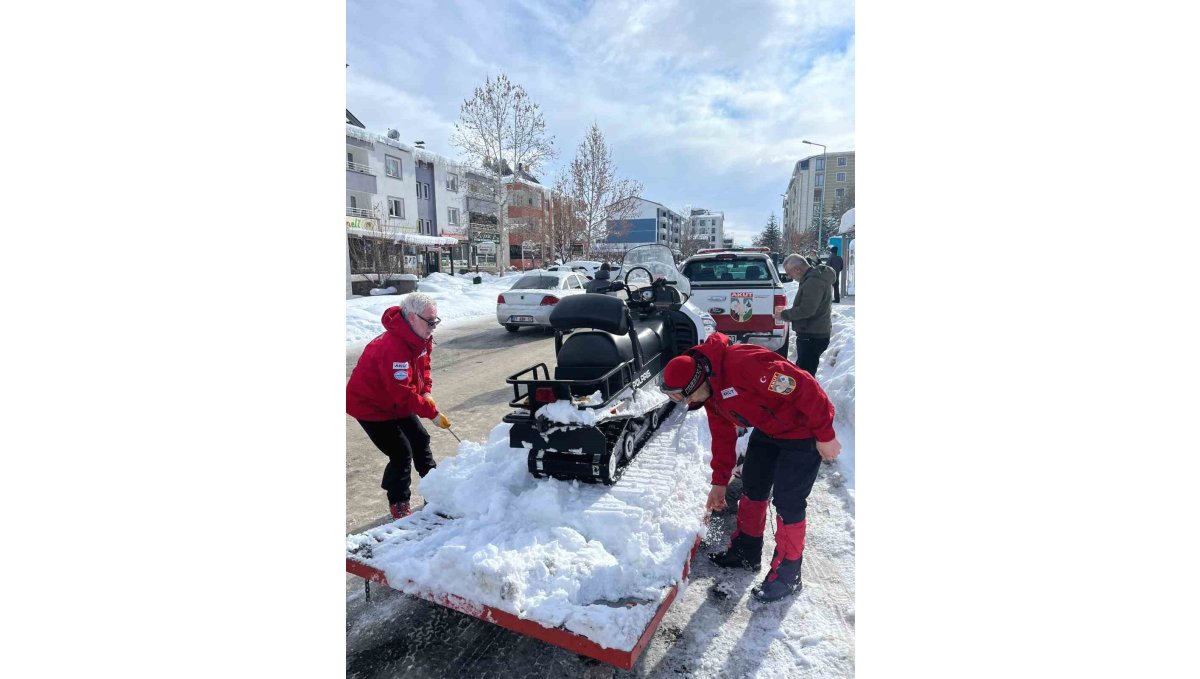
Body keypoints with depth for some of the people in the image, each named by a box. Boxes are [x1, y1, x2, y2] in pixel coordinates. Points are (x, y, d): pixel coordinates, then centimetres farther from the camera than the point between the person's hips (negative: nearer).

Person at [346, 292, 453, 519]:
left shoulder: (420, 338, -6)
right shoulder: (393, 347, -36)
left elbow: (423, 366, 10)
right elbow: (403, 392, -37)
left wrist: (426, 392, -7)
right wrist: (433, 413, -32)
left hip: (397, 403, 9)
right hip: (370, 406, -9)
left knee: (420, 440, 12)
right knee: (401, 453, -8)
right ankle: (398, 504, 13)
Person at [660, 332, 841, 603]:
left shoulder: (742, 364, -35)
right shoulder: (710, 394, -3)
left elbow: (803, 387, -31)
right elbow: (722, 436, 9)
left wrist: (825, 435, -23)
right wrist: (719, 482, 14)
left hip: (803, 433, -8)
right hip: (768, 431, 9)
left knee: (788, 503, -4)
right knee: (752, 488, 14)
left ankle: (787, 574, 15)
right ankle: (747, 551, 33)